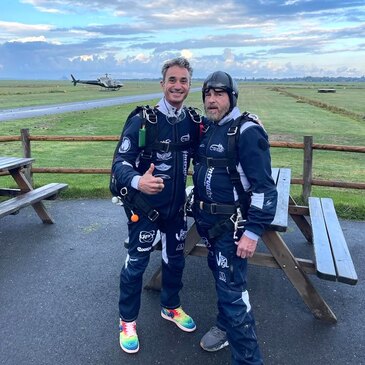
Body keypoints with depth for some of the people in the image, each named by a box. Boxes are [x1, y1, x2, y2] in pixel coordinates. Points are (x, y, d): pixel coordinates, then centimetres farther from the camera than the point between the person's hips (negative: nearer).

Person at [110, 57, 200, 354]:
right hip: (144, 205, -4)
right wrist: (137, 181, -40)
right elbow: (120, 162, -21)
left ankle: (170, 307, 44)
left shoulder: (194, 122, -3)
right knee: (137, 262, 6)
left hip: (176, 205, 5)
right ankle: (128, 320, 30)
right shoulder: (142, 121, -17)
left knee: (175, 258, 18)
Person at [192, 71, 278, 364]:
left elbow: (264, 187, -21)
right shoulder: (208, 128, 7)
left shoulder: (246, 131, -18)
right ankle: (225, 326, 46)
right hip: (208, 220, 8)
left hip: (232, 224, -8)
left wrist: (253, 231, -24)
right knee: (220, 274, 23)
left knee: (232, 289, -4)